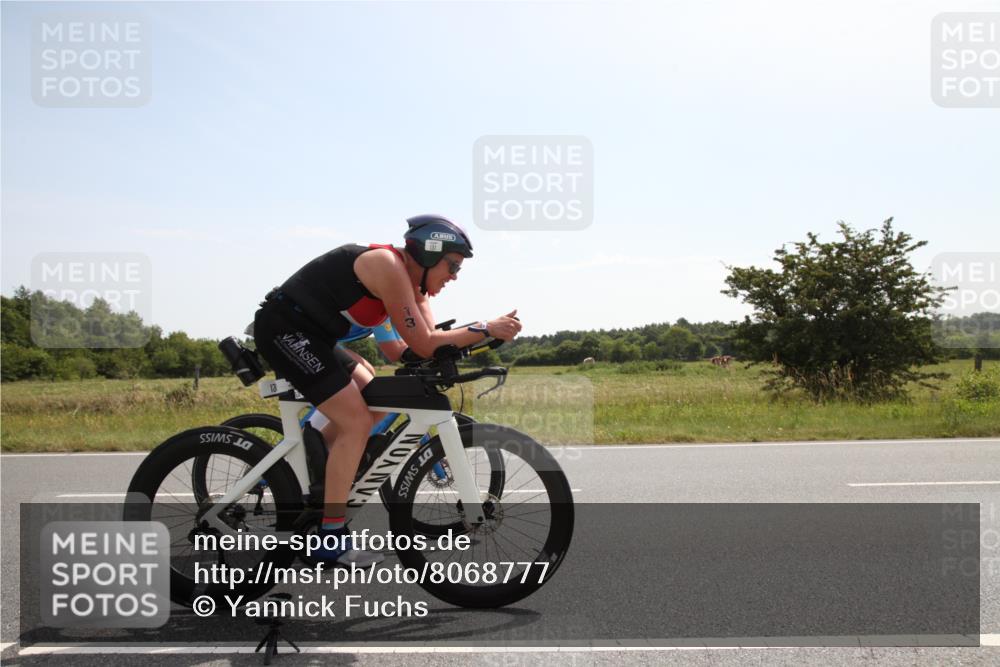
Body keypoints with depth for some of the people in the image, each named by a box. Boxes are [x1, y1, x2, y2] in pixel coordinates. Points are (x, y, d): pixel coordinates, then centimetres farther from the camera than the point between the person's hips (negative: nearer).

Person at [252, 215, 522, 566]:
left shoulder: (411, 280, 10)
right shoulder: (389, 266, -19)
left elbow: (429, 341, 3)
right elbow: (423, 345, -22)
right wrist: (486, 328, -17)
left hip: (307, 333, 10)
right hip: (284, 328, -10)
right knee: (357, 422, -12)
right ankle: (331, 540, -6)